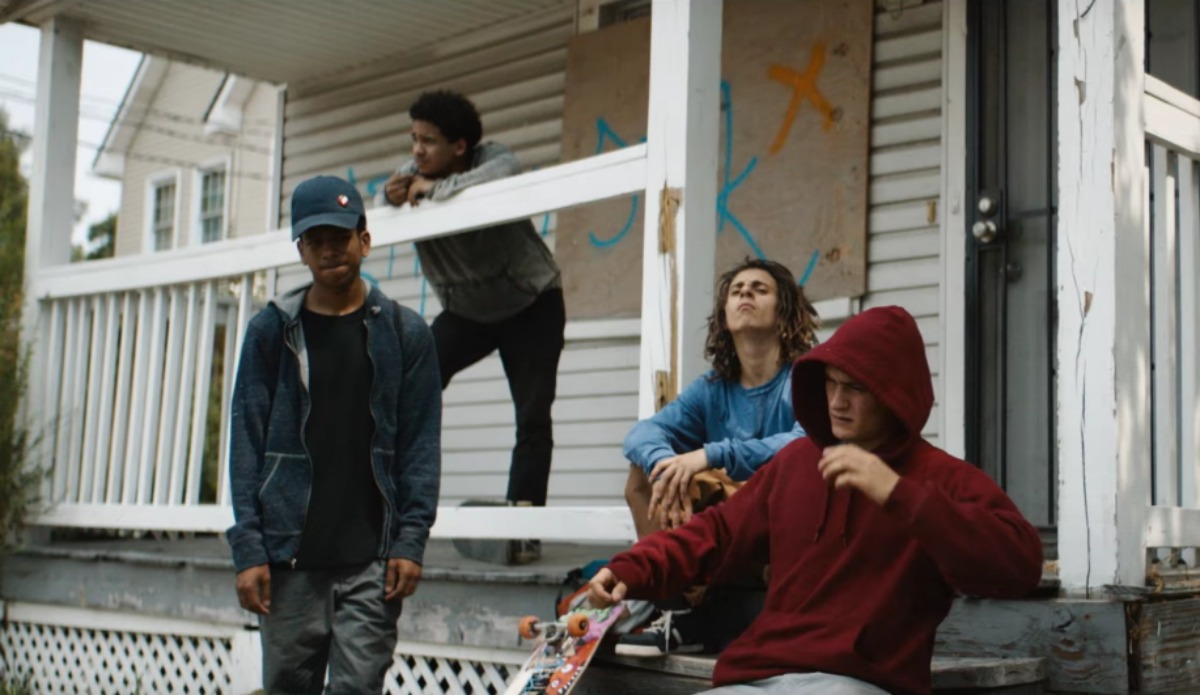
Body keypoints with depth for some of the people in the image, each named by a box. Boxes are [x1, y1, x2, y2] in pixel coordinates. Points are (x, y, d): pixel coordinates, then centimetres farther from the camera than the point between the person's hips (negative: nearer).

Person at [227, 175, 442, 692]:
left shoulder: (404, 332, 5)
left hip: (371, 558, -1)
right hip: (290, 555, 1)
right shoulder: (271, 330, 7)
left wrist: (410, 541, -6)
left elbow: (420, 445, 3)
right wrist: (248, 548, -4)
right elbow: (248, 441, 4)